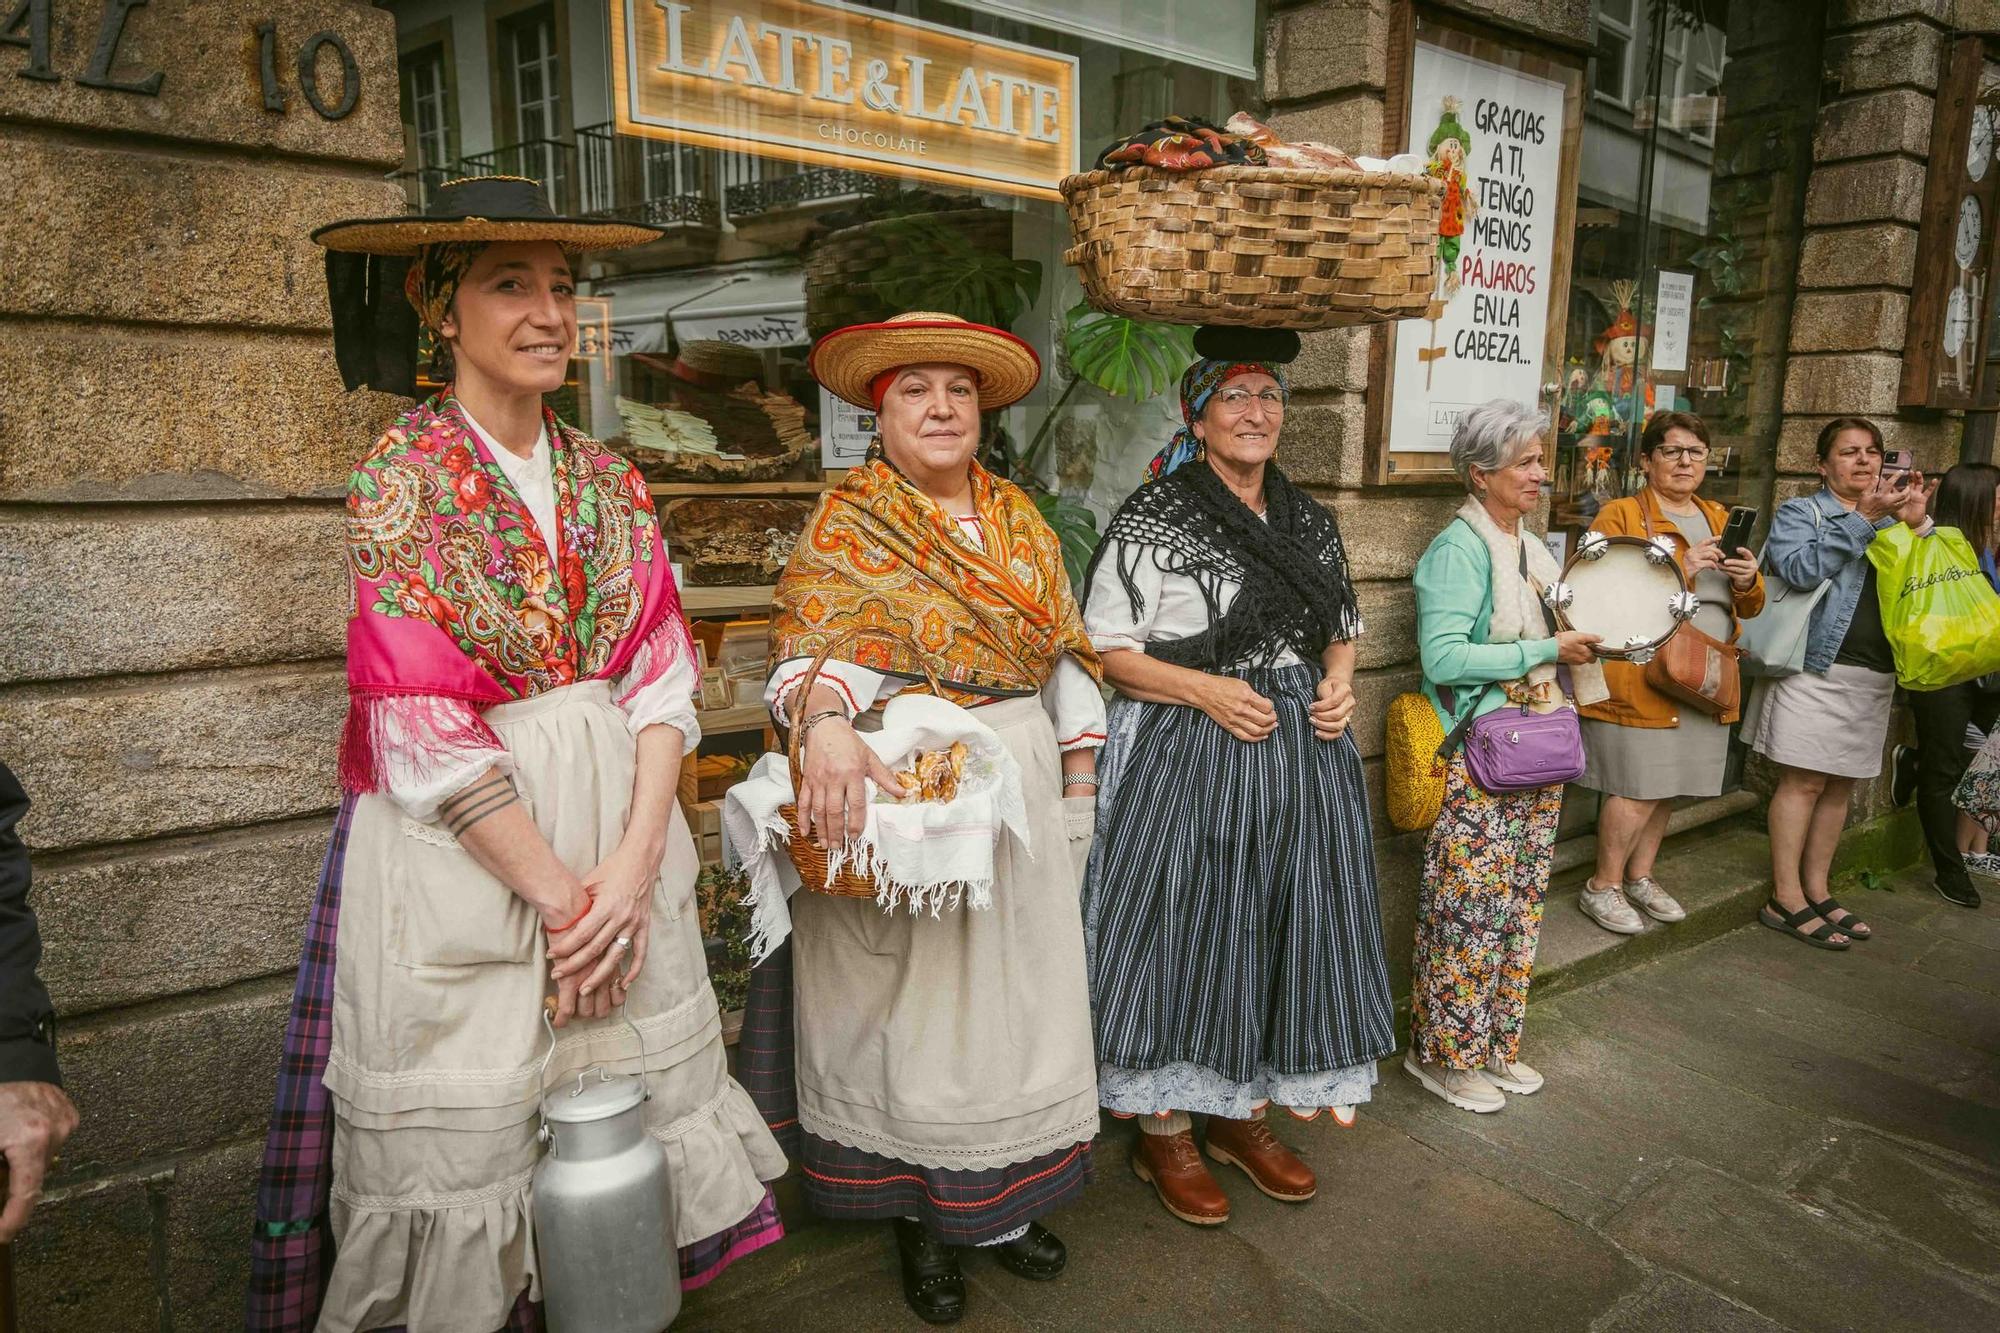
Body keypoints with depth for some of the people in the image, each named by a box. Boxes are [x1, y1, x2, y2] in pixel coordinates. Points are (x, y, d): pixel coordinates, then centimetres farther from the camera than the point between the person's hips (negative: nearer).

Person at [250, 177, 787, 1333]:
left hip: (617, 814, 4)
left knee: (629, 1084, 11)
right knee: (471, 1124, 6)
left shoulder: (609, 482, 7)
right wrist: (556, 891, -13)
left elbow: (661, 675, 2)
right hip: (460, 845, -4)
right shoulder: (404, 480, -7)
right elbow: (423, 725, -13)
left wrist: (634, 861, -10)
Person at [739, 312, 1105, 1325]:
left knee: (1012, 991, 13)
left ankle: (1003, 1199, 32)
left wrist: (1078, 772, 9)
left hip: (1020, 785, 5)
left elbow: (1064, 651, 13)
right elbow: (813, 637, -20)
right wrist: (826, 723, -41)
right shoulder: (843, 523, -4)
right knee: (911, 1000, 5)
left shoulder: (1019, 518, 11)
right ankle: (919, 1214, 25)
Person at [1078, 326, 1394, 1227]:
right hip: (1186, 760, -6)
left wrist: (1338, 680, -1)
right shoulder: (1154, 517, -7)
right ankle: (1164, 1134, 20)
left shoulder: (1309, 520, 12)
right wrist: (1205, 690, -20)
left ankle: (1241, 1115, 32)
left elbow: (1340, 628, 21)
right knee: (1182, 932, 1)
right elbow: (1106, 651, -9)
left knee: (1280, 932, 12)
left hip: (1300, 756, 6)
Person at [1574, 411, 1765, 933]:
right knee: (1638, 788, -7)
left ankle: (1640, 876, 27)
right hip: (1641, 678, -6)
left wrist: (1747, 582, -2)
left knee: (1664, 786, 12)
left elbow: (1748, 607, 21)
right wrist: (1676, 568, -22)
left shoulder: (1717, 519, 18)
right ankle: (1603, 886, 9)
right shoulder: (1620, 515, -3)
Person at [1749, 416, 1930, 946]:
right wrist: (1865, 516, -19)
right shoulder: (1799, 511, 1)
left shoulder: (1893, 523, 18)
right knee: (1804, 781, -7)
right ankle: (1786, 899, -1)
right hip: (1818, 668, -6)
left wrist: (1916, 524, -4)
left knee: (1840, 784, 10)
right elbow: (1801, 570, -18)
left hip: (1876, 674, 6)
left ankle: (1817, 890, 19)